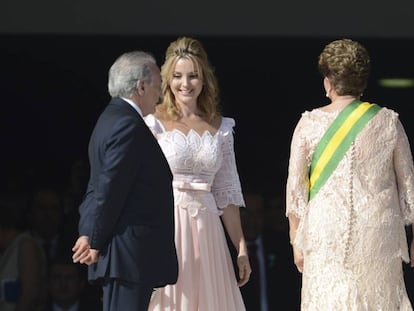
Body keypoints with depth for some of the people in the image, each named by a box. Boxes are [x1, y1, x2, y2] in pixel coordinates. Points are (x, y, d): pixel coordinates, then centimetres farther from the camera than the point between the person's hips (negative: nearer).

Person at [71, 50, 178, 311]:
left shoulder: (111, 119, 19)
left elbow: (98, 188, 18)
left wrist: (90, 235, 11)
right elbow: (110, 189, -18)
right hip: (132, 252, -11)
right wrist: (97, 242, -11)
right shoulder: (129, 126, -15)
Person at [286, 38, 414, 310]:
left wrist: (297, 241, 10)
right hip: (378, 235, 1)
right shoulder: (388, 122, 1)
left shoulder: (310, 124, -2)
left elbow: (295, 188, 1)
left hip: (326, 235, -1)